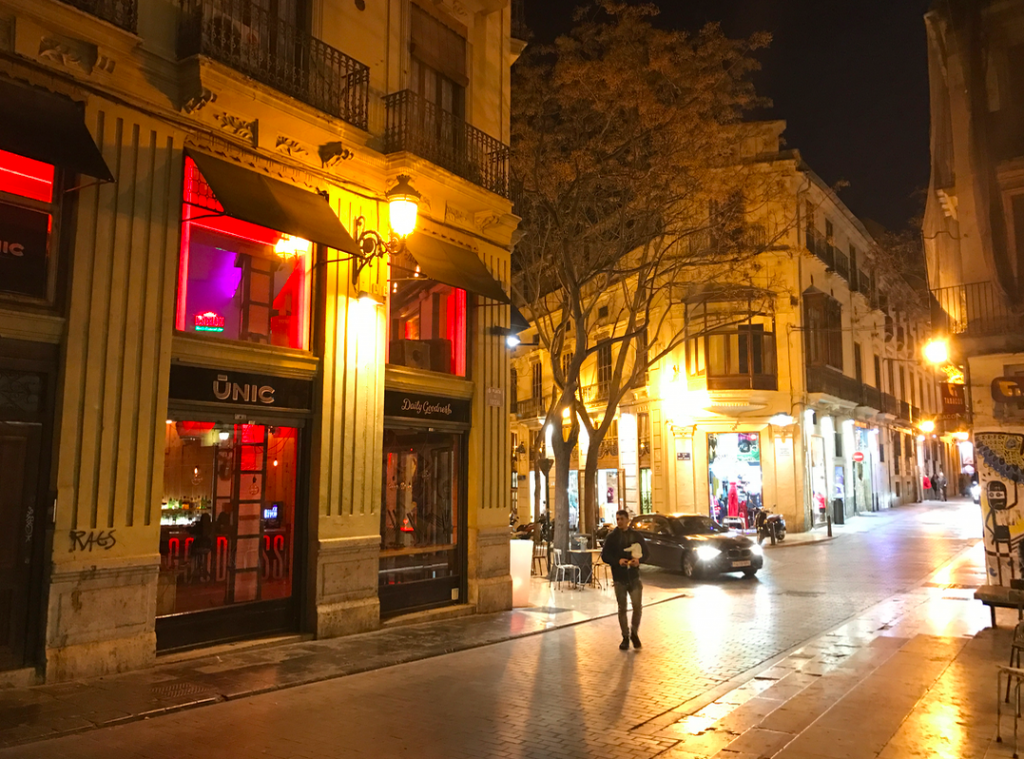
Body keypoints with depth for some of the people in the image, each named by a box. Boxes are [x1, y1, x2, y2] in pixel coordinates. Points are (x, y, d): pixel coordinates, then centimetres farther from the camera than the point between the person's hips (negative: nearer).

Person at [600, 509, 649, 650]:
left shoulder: (635, 535, 5)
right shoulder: (611, 537, 1)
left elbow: (645, 552, 7)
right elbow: (605, 556, -2)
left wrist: (639, 559, -14)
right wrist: (618, 561, -18)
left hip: (634, 576, 1)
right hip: (619, 577, 0)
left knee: (638, 606, -5)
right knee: (622, 608, 7)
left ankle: (634, 633, 16)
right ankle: (625, 637, 20)